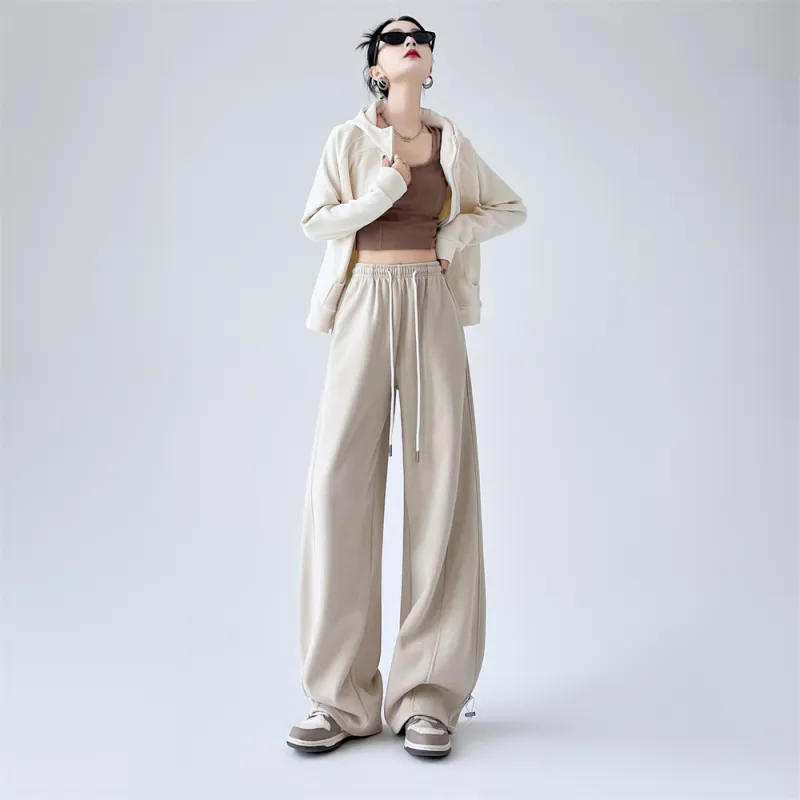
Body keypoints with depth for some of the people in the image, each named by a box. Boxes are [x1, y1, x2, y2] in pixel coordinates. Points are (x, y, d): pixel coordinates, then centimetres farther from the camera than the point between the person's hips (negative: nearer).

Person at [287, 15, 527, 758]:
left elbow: (513, 207, 22)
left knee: (439, 477, -6)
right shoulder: (348, 137, 9)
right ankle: (340, 696, -3)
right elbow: (316, 222, -1)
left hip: (433, 307, 2)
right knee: (339, 477, -11)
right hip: (366, 306, -1)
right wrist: (384, 189, -12)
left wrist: (461, 229, 6)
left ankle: (429, 695, 1)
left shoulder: (452, 142, 14)